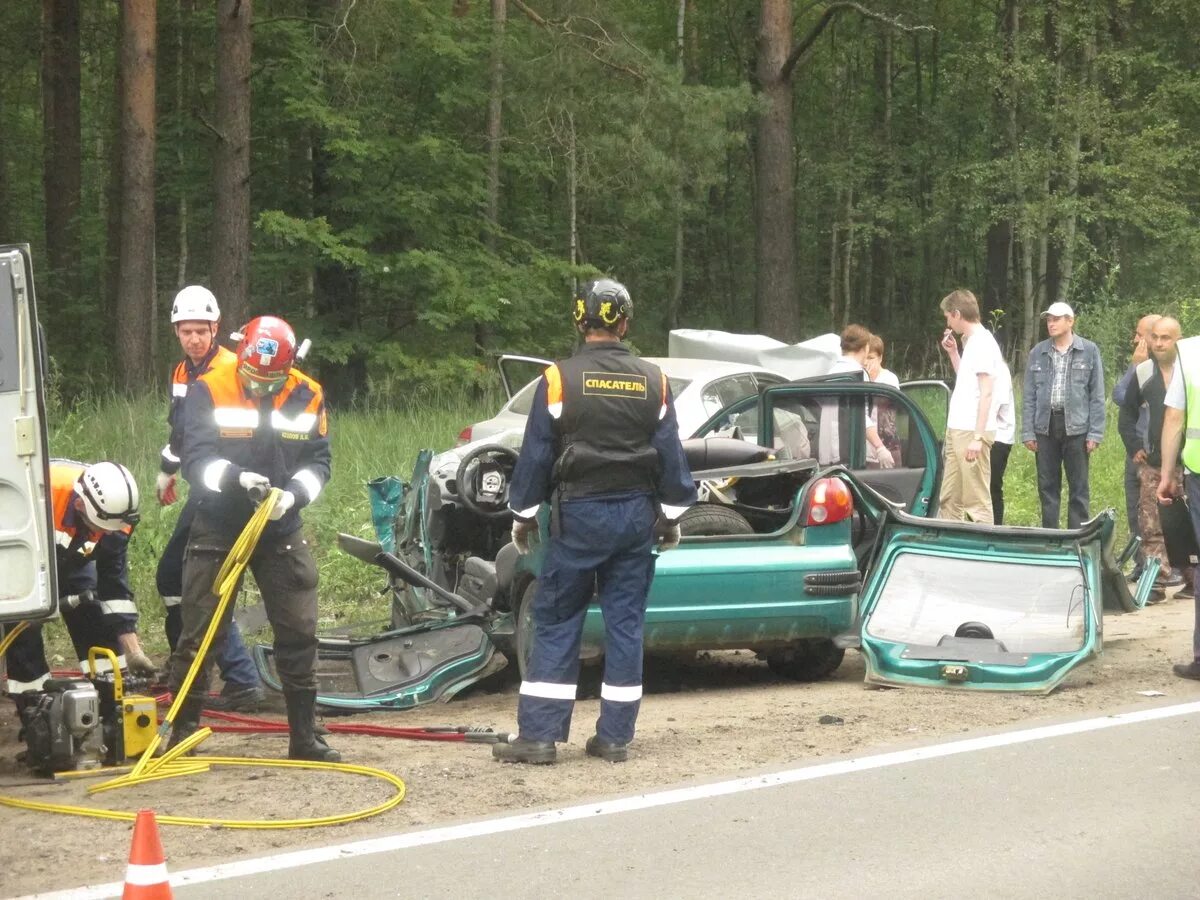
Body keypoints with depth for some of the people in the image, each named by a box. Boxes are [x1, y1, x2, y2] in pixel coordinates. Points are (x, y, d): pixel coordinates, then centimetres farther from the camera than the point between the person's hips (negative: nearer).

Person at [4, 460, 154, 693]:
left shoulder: (113, 512, -23)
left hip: (68, 554, 5)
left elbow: (114, 582, -14)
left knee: (93, 615, -4)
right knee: (24, 626, -14)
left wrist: (133, 652, -16)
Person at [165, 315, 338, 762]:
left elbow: (318, 462, 0)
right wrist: (238, 477, -35)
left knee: (299, 632, 3)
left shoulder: (307, 397, -2)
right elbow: (196, 461, -16)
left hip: (281, 530, 3)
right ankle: (181, 735, 8)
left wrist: (293, 493, -21)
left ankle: (305, 736, 12)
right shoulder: (208, 391, -11)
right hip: (217, 528, -3)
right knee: (200, 634, -1)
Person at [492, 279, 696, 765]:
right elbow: (671, 455, 6)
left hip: (579, 515, -3)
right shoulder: (651, 382, 3)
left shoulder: (559, 379, -7)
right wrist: (671, 515, 15)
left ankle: (539, 736, -3)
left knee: (555, 624, 2)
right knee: (625, 624, 7)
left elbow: (536, 454, -4)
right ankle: (615, 737, 8)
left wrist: (523, 514, 5)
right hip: (636, 515, 3)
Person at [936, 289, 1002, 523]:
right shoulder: (971, 341, 16)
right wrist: (953, 353, 20)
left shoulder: (983, 343, -11)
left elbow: (986, 393, -17)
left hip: (971, 433, -10)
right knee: (949, 499, 10)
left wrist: (977, 437, -21)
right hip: (957, 431, 10)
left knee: (976, 500, -8)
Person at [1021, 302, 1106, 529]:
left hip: (1077, 427, -3)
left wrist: (1095, 433, -5)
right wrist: (1028, 432, 2)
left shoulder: (1089, 351, 2)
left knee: (1078, 488, 2)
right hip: (1045, 426, 3)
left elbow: (1097, 396, 0)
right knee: (1047, 487, 7)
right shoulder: (1037, 353, 9)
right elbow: (1029, 396, 9)